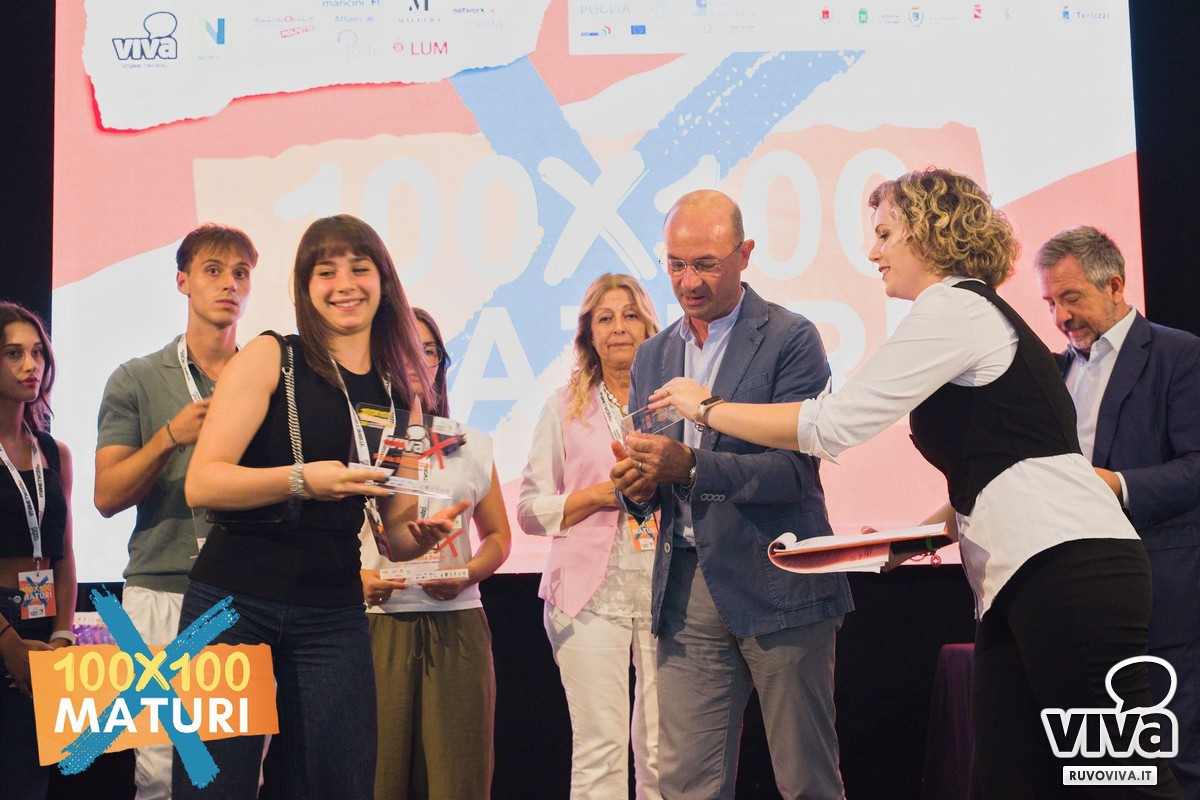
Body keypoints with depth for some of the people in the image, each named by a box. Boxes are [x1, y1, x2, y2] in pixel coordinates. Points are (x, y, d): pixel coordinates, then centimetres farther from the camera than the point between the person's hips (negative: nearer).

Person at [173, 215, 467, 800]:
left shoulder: (401, 394, 10)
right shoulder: (269, 358, -1)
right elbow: (201, 483, -11)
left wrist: (424, 533, -9)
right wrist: (302, 479, -24)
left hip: (333, 617, 4)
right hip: (233, 603, -3)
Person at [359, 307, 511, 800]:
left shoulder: (471, 448, 13)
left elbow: (498, 536, 18)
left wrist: (467, 574, -1)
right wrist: (355, 577, -11)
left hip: (455, 626, 2)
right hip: (376, 621, -1)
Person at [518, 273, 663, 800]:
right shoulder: (564, 408, 11)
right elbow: (530, 510, 8)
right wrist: (603, 493, -6)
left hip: (667, 585, 1)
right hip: (592, 590, -1)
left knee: (664, 753, 0)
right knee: (600, 749, -6)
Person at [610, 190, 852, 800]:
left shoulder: (790, 339, -4)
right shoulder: (652, 356, 14)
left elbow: (795, 467, -13)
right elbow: (644, 487, 14)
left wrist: (692, 466, -26)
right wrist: (637, 484, -10)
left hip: (777, 587, -4)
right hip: (687, 589, 5)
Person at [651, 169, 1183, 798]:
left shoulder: (952, 307, -6)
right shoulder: (976, 313, 24)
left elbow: (833, 424, -10)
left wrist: (707, 407, 1)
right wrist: (930, 527, 14)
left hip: (1069, 573, -10)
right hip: (1022, 583, 10)